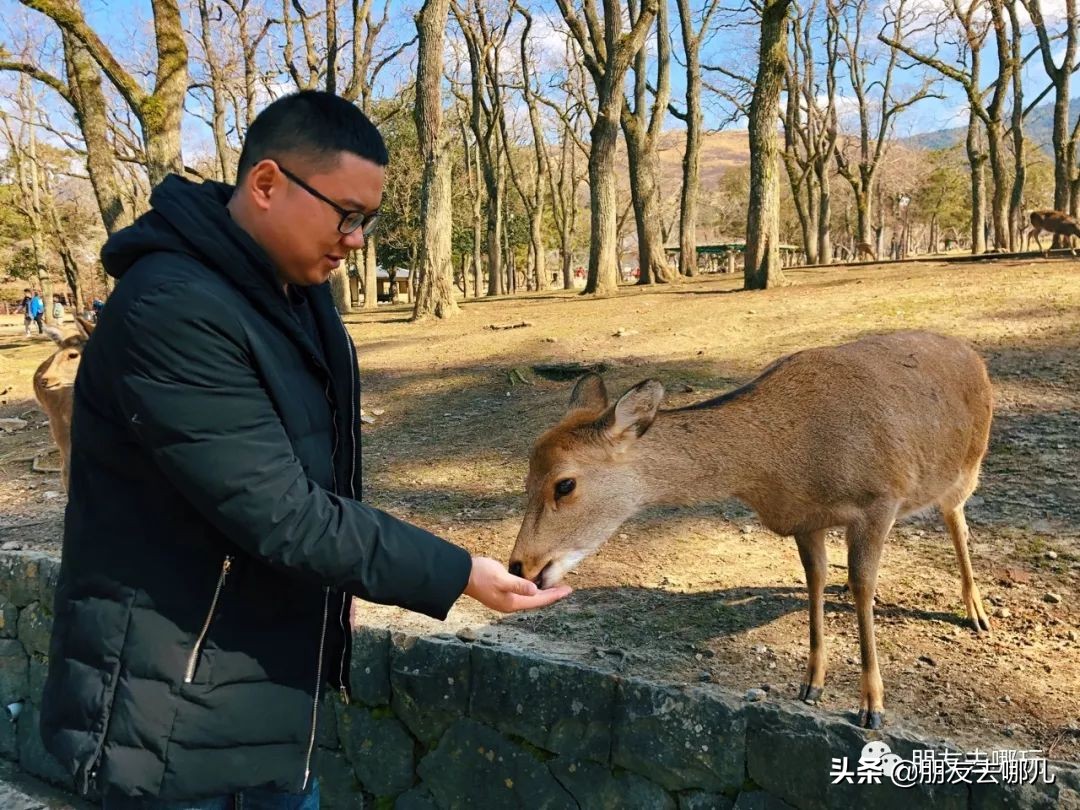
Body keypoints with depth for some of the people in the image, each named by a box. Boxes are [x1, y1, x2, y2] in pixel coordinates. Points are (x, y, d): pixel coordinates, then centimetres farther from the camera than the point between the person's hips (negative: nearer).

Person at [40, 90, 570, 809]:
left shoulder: (299, 289, 4)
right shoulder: (171, 310, -26)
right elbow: (279, 514, -28)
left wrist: (335, 588, 13)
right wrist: (457, 575, -23)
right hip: (174, 703, -8)